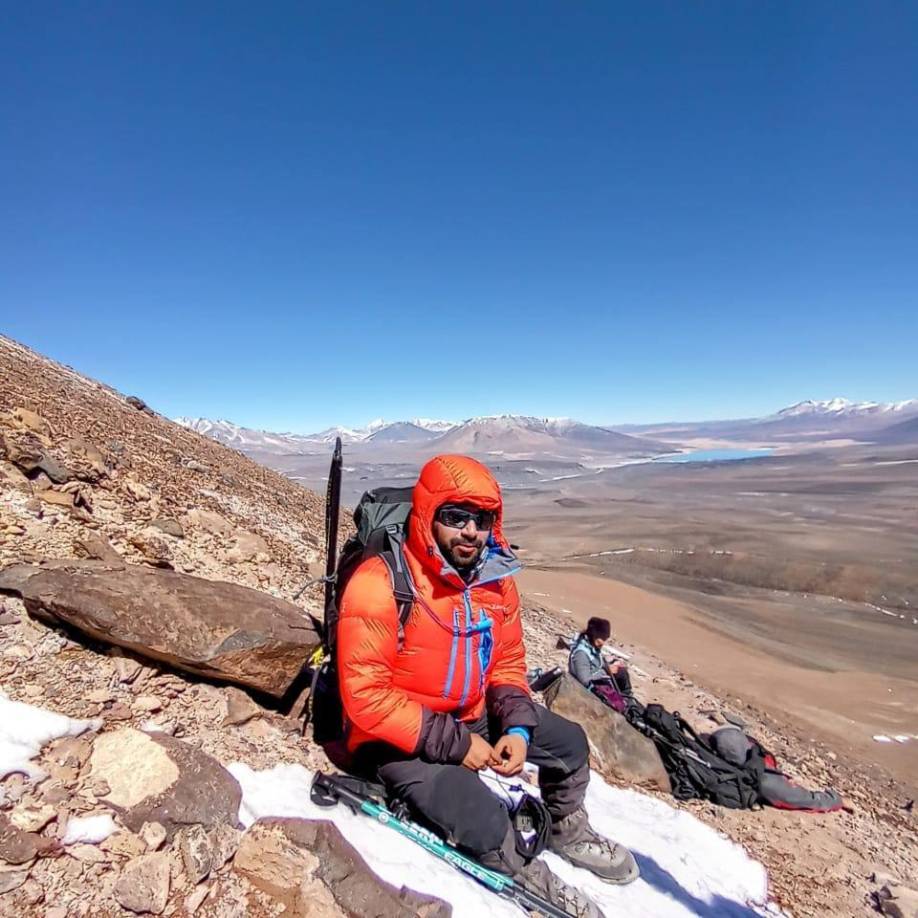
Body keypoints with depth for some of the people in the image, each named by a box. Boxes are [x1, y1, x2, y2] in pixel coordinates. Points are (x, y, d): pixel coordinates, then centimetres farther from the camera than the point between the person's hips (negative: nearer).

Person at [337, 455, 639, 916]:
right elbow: (365, 697, -27)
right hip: (398, 739, -6)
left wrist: (516, 728, -12)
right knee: (485, 821, -27)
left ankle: (567, 830, 40)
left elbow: (508, 664, 5)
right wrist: (452, 743, -24)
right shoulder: (380, 583, -28)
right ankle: (532, 880, 9)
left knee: (568, 740, 10)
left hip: (473, 718, 7)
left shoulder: (495, 580, -7)